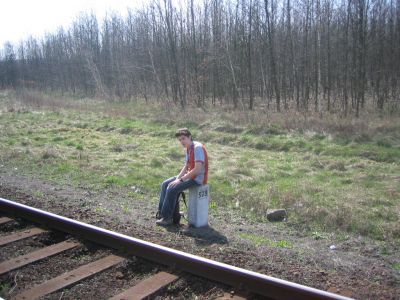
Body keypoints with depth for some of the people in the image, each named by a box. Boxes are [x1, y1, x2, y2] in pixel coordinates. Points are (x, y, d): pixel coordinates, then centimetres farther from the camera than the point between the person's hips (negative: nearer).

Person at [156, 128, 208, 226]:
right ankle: (161, 212, 11)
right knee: (165, 184, 7)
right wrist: (177, 178, 0)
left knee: (172, 188, -20)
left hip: (197, 178, -10)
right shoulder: (189, 148, 10)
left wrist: (181, 180, -21)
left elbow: (197, 169, -26)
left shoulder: (198, 147, -20)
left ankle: (167, 218, -8)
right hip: (190, 175, 10)